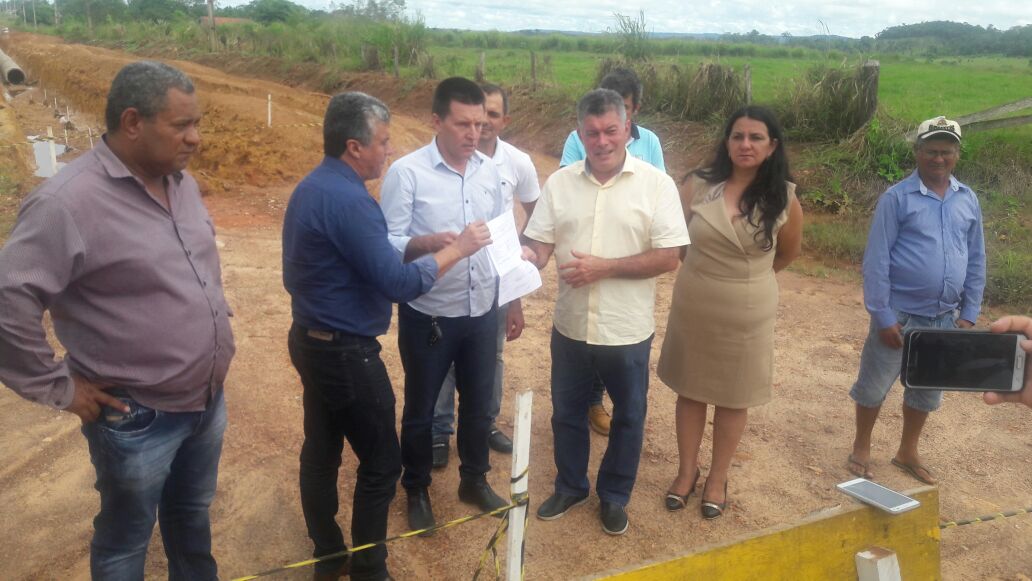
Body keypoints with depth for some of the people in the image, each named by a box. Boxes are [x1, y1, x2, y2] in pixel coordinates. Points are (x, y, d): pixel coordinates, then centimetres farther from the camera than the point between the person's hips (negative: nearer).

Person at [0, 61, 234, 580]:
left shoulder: (181, 182, 2)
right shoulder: (68, 202, -22)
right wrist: (57, 387, -16)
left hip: (209, 400, 7)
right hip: (137, 420, -6)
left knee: (192, 515, 27)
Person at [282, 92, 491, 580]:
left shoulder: (311, 187, 7)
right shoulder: (348, 200, -24)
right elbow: (398, 283, -26)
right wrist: (457, 249, -16)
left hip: (309, 339, 10)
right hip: (346, 352, -10)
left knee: (321, 451, 18)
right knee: (380, 462, 4)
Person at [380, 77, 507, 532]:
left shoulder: (489, 171, 3)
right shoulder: (406, 172, -13)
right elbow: (389, 243, -15)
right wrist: (428, 242, -33)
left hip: (482, 311, 5)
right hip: (428, 315, -4)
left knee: (478, 403, 19)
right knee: (421, 409, 14)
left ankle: (475, 480, 41)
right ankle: (417, 490, 36)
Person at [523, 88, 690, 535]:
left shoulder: (656, 184, -11)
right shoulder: (559, 183, -1)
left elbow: (668, 257, -15)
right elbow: (538, 245, -1)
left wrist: (604, 267, -22)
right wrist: (527, 261, -25)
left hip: (628, 331, -2)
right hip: (571, 326, 3)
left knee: (627, 418, 16)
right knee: (567, 413, 19)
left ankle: (614, 495, 38)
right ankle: (570, 486, 42)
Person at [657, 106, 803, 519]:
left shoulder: (783, 198, -9)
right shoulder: (699, 185, -8)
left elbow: (790, 251, 8)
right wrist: (705, 270, 10)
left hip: (748, 311, -1)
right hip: (693, 304, 1)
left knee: (733, 397, 12)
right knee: (690, 389, 13)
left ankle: (717, 479, 31)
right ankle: (687, 471, 32)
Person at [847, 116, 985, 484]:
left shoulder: (968, 200, 4)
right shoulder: (896, 198, -11)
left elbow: (976, 261, 9)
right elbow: (876, 261, -12)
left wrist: (969, 315, 5)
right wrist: (883, 316, -15)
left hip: (945, 318, 5)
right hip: (901, 314, -5)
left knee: (927, 389, 17)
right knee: (874, 385, 7)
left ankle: (907, 453, 35)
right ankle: (861, 450, 27)